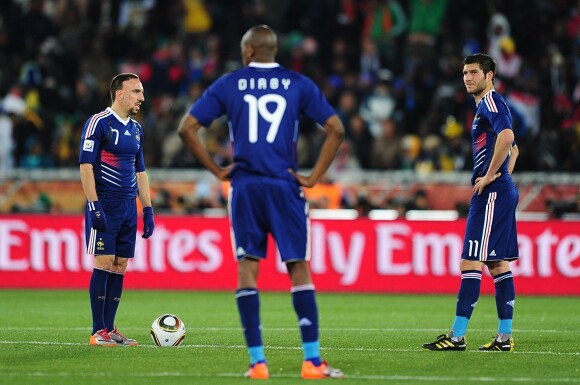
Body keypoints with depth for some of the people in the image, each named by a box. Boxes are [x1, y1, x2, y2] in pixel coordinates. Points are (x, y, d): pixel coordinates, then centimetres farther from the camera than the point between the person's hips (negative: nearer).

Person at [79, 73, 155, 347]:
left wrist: (148, 209, 15)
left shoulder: (136, 129, 15)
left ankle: (110, 329, 10)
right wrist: (94, 206, -19)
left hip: (128, 206, 7)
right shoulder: (99, 123, -8)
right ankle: (98, 332, -4)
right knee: (104, 264, -8)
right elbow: (86, 165, -12)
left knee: (120, 266, 6)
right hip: (105, 206, -7)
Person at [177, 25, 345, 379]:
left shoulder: (229, 84, 6)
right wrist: (314, 177, 3)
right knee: (299, 269, 2)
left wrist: (217, 170, 7)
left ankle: (257, 362, -1)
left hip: (244, 186, 0)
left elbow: (187, 127, 2)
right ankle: (312, 361, -3)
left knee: (247, 268, 3)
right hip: (285, 186, 0)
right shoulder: (298, 84, 6)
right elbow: (336, 128, 0)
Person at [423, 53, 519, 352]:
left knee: (471, 261, -11)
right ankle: (505, 337, 9)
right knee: (498, 263, 9)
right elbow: (513, 148, 33)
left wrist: (490, 176, -21)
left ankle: (457, 336, -12)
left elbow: (506, 136, -29)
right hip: (502, 194, 11)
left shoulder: (491, 102, -10)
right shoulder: (486, 106, 21)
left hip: (491, 194, -11)